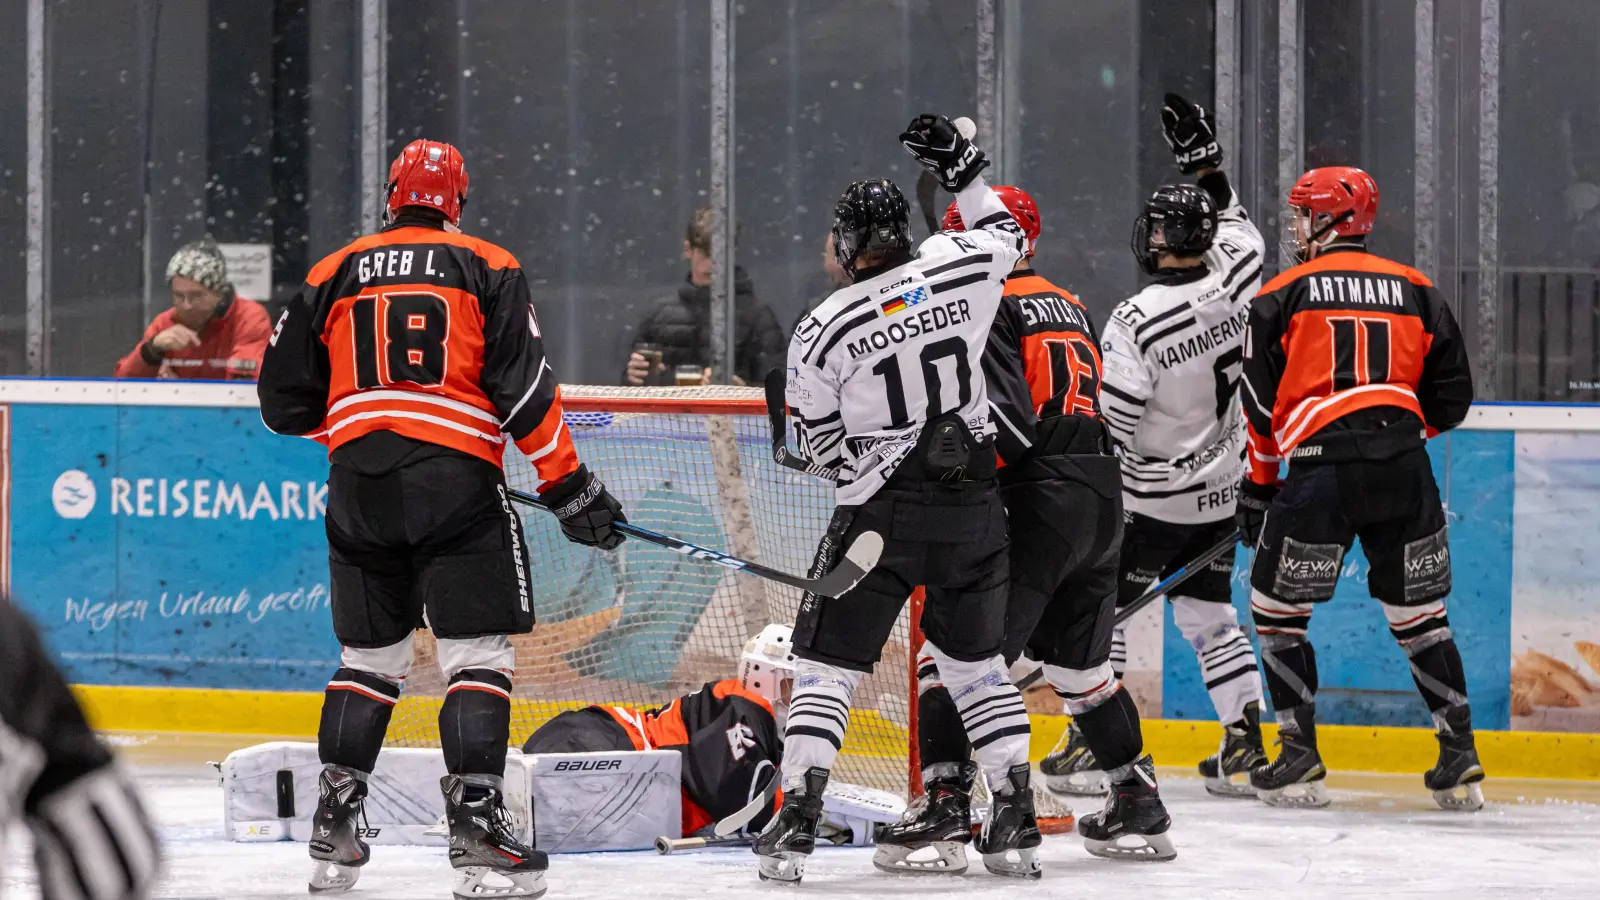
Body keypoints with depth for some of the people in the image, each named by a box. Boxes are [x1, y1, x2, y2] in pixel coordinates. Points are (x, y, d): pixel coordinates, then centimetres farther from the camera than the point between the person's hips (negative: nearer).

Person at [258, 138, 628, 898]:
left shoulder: (333, 275, 13)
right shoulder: (488, 268, 5)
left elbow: (284, 402, 14)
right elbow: (523, 388, -5)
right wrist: (569, 486, 0)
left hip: (359, 484, 4)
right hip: (455, 479, -3)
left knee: (369, 656, 16)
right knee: (478, 655, -1)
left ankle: (332, 832, 13)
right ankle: (475, 822, -13)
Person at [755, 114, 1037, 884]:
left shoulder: (821, 333, -10)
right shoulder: (960, 270, -4)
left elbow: (823, 445, -2)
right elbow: (1008, 236, 20)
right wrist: (960, 167, 27)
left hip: (880, 510, -4)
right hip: (972, 506, 4)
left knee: (828, 661, 5)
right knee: (975, 658, 16)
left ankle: (797, 817, -4)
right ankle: (1016, 819, 11)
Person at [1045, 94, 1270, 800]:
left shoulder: (1136, 319, -23)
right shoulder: (1234, 278, -7)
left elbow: (1109, 423, -20)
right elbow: (1237, 229, 18)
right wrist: (1204, 160, 22)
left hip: (1154, 496, -6)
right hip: (1223, 489, 7)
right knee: (1209, 615, 16)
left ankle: (1091, 746, 2)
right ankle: (1246, 747, 10)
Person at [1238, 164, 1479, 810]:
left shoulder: (1282, 296, 5)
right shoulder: (1416, 291, 14)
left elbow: (1259, 401, 5)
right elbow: (1451, 398, 15)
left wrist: (1257, 487, 14)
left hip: (1322, 467, -4)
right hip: (1404, 467, 4)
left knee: (1277, 608, 10)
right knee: (1419, 614, 13)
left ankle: (1300, 759, 5)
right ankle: (1460, 760, 9)